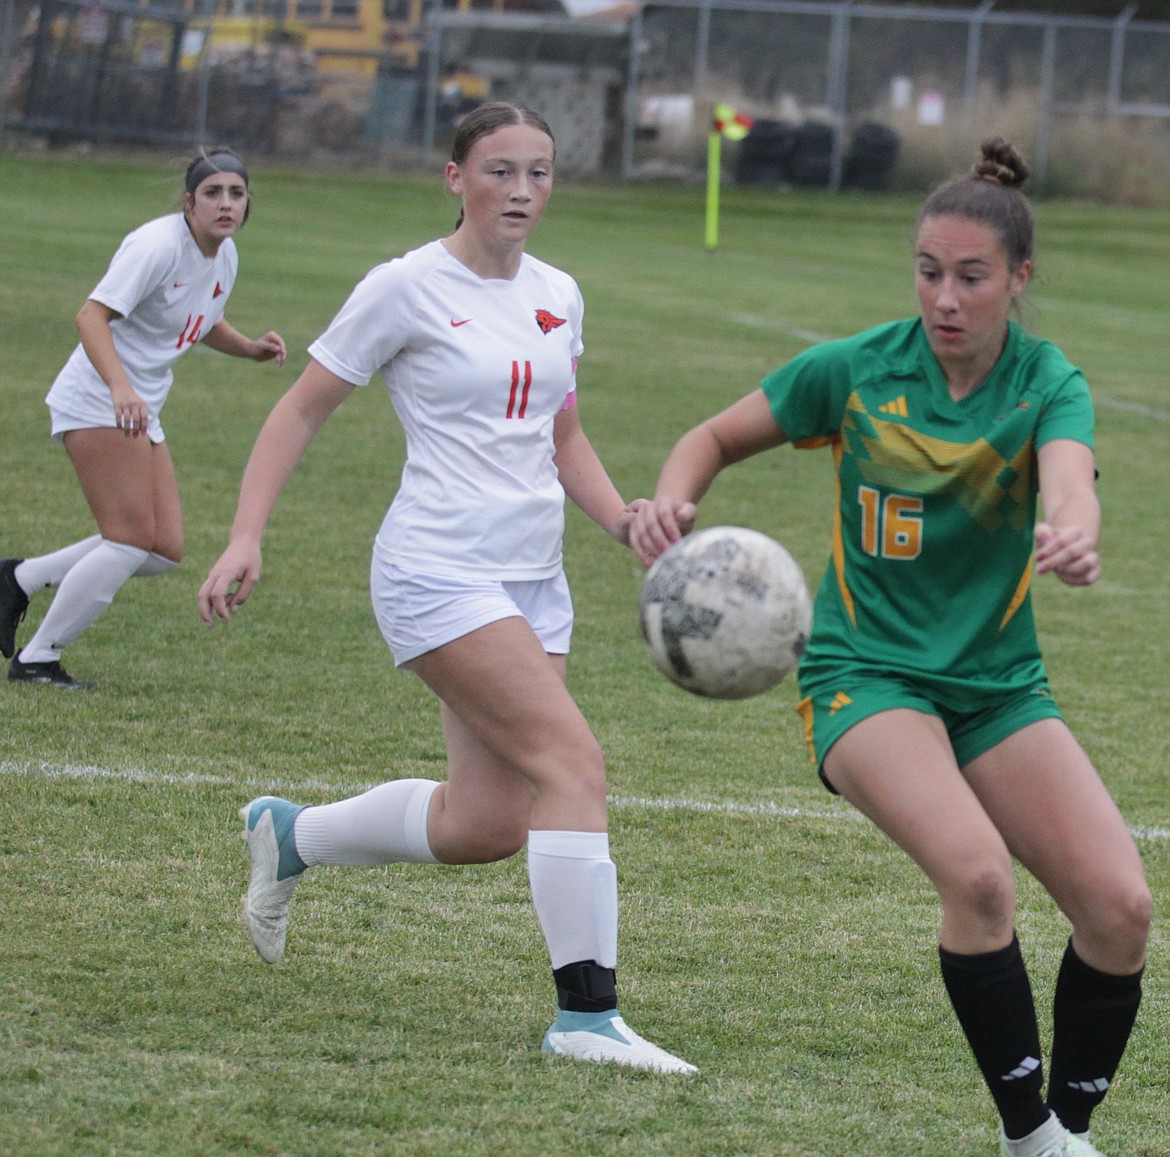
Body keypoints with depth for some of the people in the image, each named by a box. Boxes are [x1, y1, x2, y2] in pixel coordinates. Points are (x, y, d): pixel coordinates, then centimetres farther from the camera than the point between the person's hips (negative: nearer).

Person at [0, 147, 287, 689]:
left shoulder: (225, 256, 8)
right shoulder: (160, 245, -18)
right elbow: (92, 315, -26)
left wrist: (251, 349, 7)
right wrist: (120, 387, -40)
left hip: (140, 413, 9)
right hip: (97, 401, -9)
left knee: (165, 551, 1)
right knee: (134, 540, -15)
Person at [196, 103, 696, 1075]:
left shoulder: (558, 296, 12)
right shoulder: (408, 289, -6)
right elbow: (303, 411, -1)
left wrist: (625, 520, 4)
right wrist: (245, 538, -10)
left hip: (532, 581, 7)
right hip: (439, 569, -7)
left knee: (485, 824, 4)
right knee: (573, 759, -21)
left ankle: (288, 835, 29)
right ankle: (587, 1013, -18)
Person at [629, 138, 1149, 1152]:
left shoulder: (1047, 383, -9)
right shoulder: (856, 370, -8)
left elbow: (1070, 481, -31)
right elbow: (718, 437, 6)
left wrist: (1073, 538, -55)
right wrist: (672, 500, -16)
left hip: (1000, 685, 2)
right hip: (866, 675, -2)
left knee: (1120, 906, -13)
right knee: (977, 873, -29)